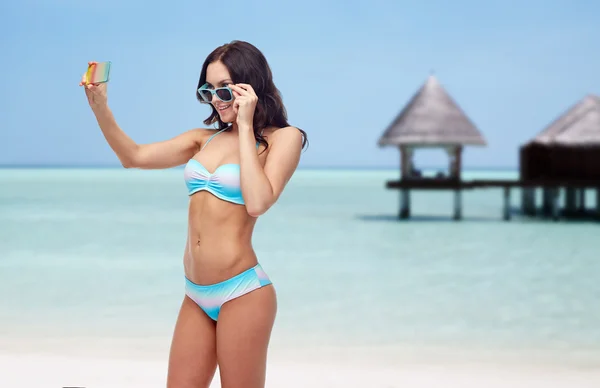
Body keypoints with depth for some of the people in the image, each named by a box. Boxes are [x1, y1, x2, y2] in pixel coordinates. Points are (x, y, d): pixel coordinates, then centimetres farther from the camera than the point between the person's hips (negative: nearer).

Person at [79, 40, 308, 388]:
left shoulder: (284, 138, -3)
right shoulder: (205, 139, 13)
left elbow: (257, 203, -18)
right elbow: (134, 157, 10)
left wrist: (245, 126, -12)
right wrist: (100, 107, -4)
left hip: (242, 292, -6)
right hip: (196, 295, 6)